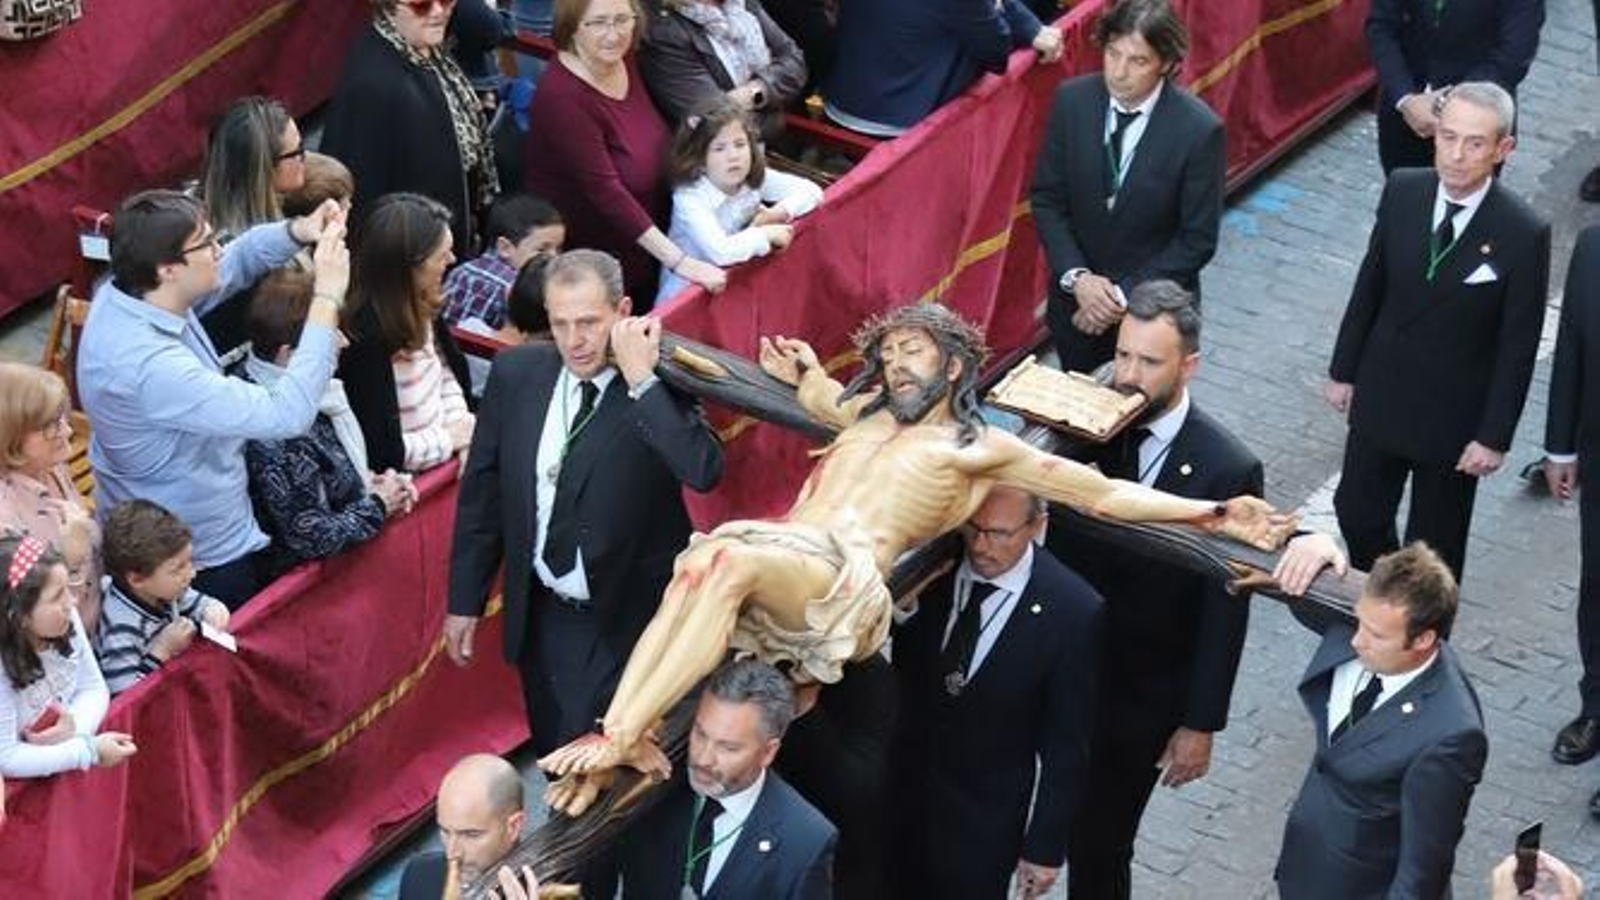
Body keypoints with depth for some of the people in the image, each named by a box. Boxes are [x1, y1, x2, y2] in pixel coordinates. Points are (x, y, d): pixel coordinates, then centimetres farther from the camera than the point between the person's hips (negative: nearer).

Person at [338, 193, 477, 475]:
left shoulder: (422, 310, 0)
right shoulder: (368, 338, -24)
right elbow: (382, 451, -23)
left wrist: (464, 435, 0)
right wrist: (451, 438, -10)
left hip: (447, 455, 8)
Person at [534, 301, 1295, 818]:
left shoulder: (983, 448, 17)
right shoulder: (863, 415, 33)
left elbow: (1101, 493, 16)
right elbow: (818, 392, 58)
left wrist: (1212, 515, 10)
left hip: (845, 580, -5)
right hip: (780, 551, 5)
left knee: (730, 560, -38)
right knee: (693, 573, -34)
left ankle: (618, 741, -40)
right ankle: (613, 739, -44)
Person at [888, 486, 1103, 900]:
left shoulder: (1074, 612, -18)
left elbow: (1067, 745, -10)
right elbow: (907, 675, 1)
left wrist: (1045, 846, -6)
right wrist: (904, 613, -16)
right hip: (903, 794, 3)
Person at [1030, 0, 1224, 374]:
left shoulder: (1199, 130, -20)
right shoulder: (1072, 100, -10)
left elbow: (1198, 241, -14)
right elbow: (1046, 197, -2)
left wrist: (1126, 296, -17)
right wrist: (1076, 277, -14)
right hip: (1075, 299, 3)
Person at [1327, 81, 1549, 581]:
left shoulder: (1524, 234, -22)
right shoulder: (1402, 192, -10)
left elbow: (1518, 347, -14)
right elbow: (1369, 285, 2)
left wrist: (1494, 436, -11)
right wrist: (1343, 369, 7)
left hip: (1454, 417, -4)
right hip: (1380, 397, 4)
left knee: (1434, 543, 14)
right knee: (1357, 513, 17)